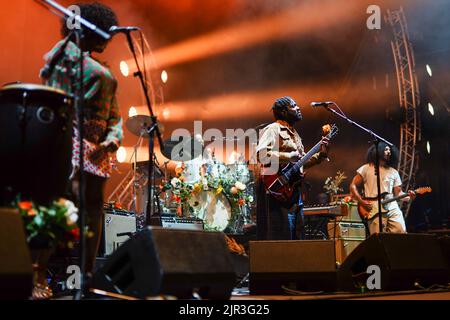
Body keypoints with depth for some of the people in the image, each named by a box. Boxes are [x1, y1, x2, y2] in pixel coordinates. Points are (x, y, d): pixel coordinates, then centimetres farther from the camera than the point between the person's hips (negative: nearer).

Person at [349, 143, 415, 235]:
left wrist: (408, 197, -5)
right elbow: (353, 186, 5)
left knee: (401, 232, -13)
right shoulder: (366, 169, 7)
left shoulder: (394, 172, 18)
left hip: (392, 209, 4)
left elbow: (398, 193, 16)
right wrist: (362, 201, -7)